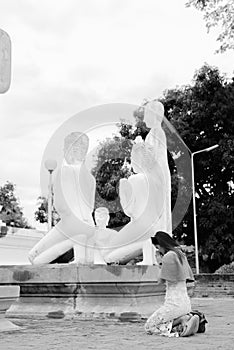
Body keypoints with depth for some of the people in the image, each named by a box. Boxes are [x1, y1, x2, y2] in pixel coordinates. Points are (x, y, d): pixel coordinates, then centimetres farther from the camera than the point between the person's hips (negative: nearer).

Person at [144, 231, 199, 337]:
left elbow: (161, 281, -12)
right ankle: (187, 317, 2)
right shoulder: (181, 255, 12)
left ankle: (184, 319, -12)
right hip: (186, 302, 9)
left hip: (174, 303, -9)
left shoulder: (168, 256, -14)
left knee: (149, 327, 1)